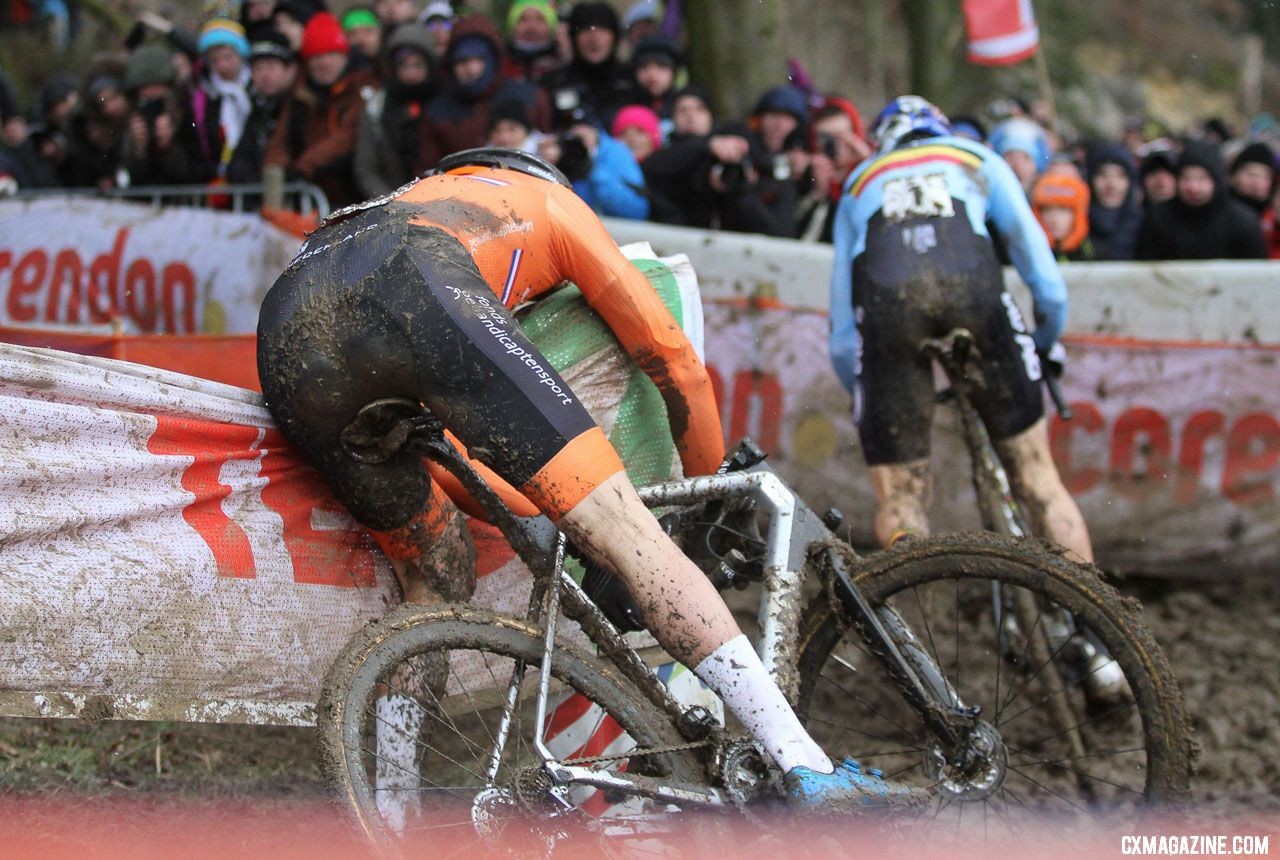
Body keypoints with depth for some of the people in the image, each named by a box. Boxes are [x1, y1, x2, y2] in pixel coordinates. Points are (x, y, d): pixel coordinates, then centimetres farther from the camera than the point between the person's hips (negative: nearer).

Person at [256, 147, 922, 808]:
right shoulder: (552, 202, 37)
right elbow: (669, 351, 33)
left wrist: (542, 514, 52)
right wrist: (710, 485, 46)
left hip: (288, 335, 6)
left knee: (436, 585, 24)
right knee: (624, 533, -6)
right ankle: (810, 773, -12)